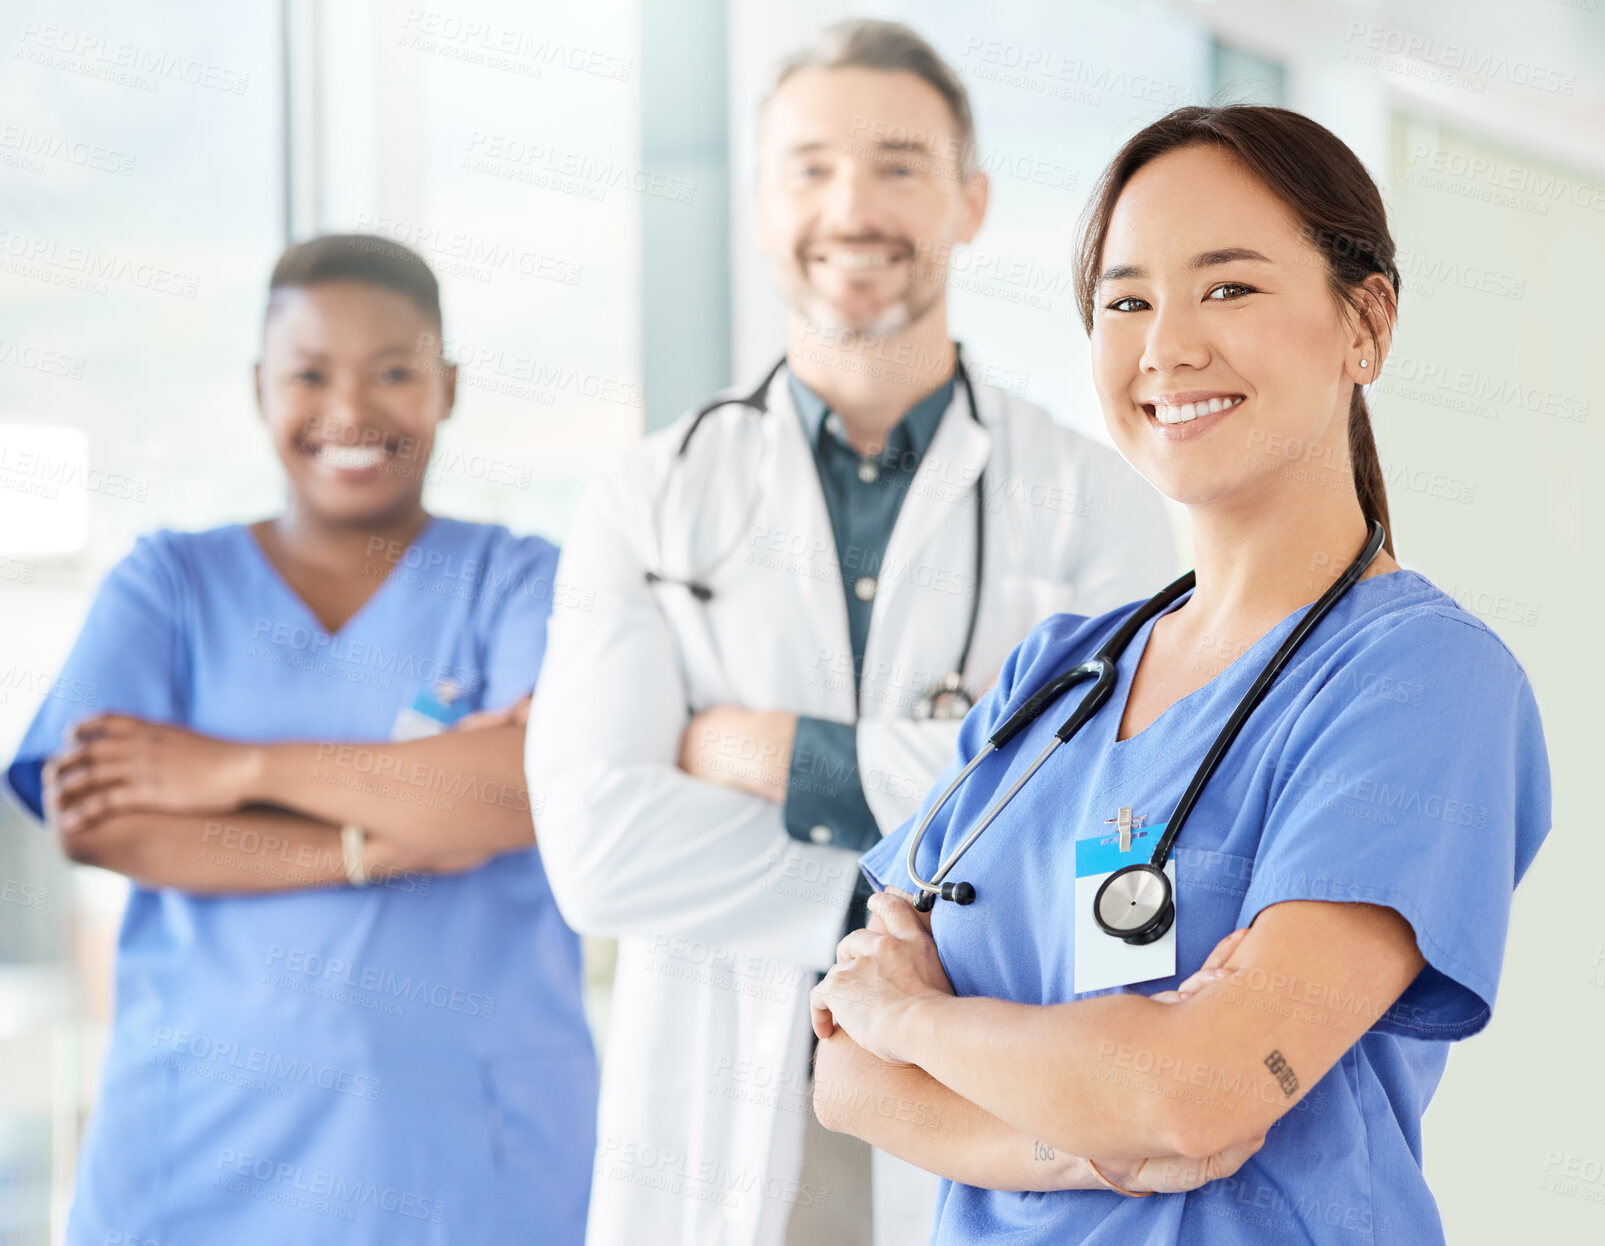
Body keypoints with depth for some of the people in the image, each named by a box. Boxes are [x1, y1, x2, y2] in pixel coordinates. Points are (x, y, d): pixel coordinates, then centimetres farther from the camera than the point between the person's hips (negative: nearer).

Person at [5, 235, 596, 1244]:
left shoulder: (520, 582, 5)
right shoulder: (169, 584, 9)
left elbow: (544, 783, -14)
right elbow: (92, 819, -6)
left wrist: (238, 769, -12)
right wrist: (383, 844, -14)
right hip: (202, 1134, 1)